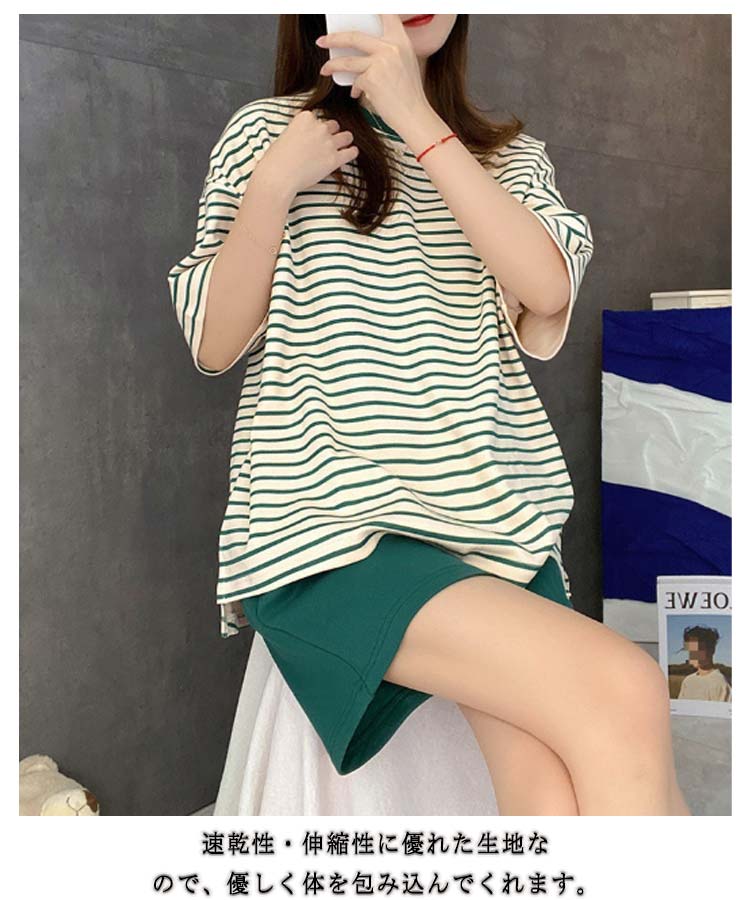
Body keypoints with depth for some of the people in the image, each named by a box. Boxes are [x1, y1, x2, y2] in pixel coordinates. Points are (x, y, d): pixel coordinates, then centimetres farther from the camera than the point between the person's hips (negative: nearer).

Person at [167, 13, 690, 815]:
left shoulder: (512, 157, 18)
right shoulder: (267, 131, 10)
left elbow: (547, 290, -5)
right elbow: (212, 347, 4)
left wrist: (416, 117, -7)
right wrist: (273, 185, -8)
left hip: (498, 521, 4)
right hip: (324, 527, -3)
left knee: (558, 795, -21)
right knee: (624, 695, -23)